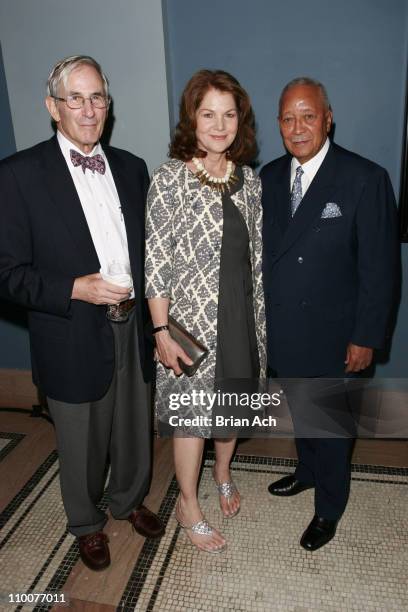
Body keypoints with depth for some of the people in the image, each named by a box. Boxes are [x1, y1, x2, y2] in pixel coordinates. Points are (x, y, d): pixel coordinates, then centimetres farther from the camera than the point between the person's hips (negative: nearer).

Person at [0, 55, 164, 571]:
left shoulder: (131, 167, 5)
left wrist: (150, 308, 0)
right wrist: (76, 289, -24)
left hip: (132, 328, 4)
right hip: (73, 339, -4)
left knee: (134, 432, 22)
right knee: (81, 446, 17)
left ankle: (129, 500, 52)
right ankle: (87, 524, 46)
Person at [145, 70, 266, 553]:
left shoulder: (249, 179, 4)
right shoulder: (169, 179, -11)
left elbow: (256, 253, 8)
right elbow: (156, 261, -12)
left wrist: (258, 315, 8)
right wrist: (161, 331, -13)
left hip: (242, 312, 5)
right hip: (192, 316, -4)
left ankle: (222, 472, 48)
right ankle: (188, 507, 32)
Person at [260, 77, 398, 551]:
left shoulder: (365, 179, -14)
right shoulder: (269, 177, 2)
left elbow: (379, 266, -12)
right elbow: (260, 250, 7)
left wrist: (366, 337, -12)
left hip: (329, 335, -4)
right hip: (279, 330, 5)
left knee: (330, 422, 13)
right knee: (299, 410, 24)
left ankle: (328, 508, 38)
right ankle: (307, 471, 51)